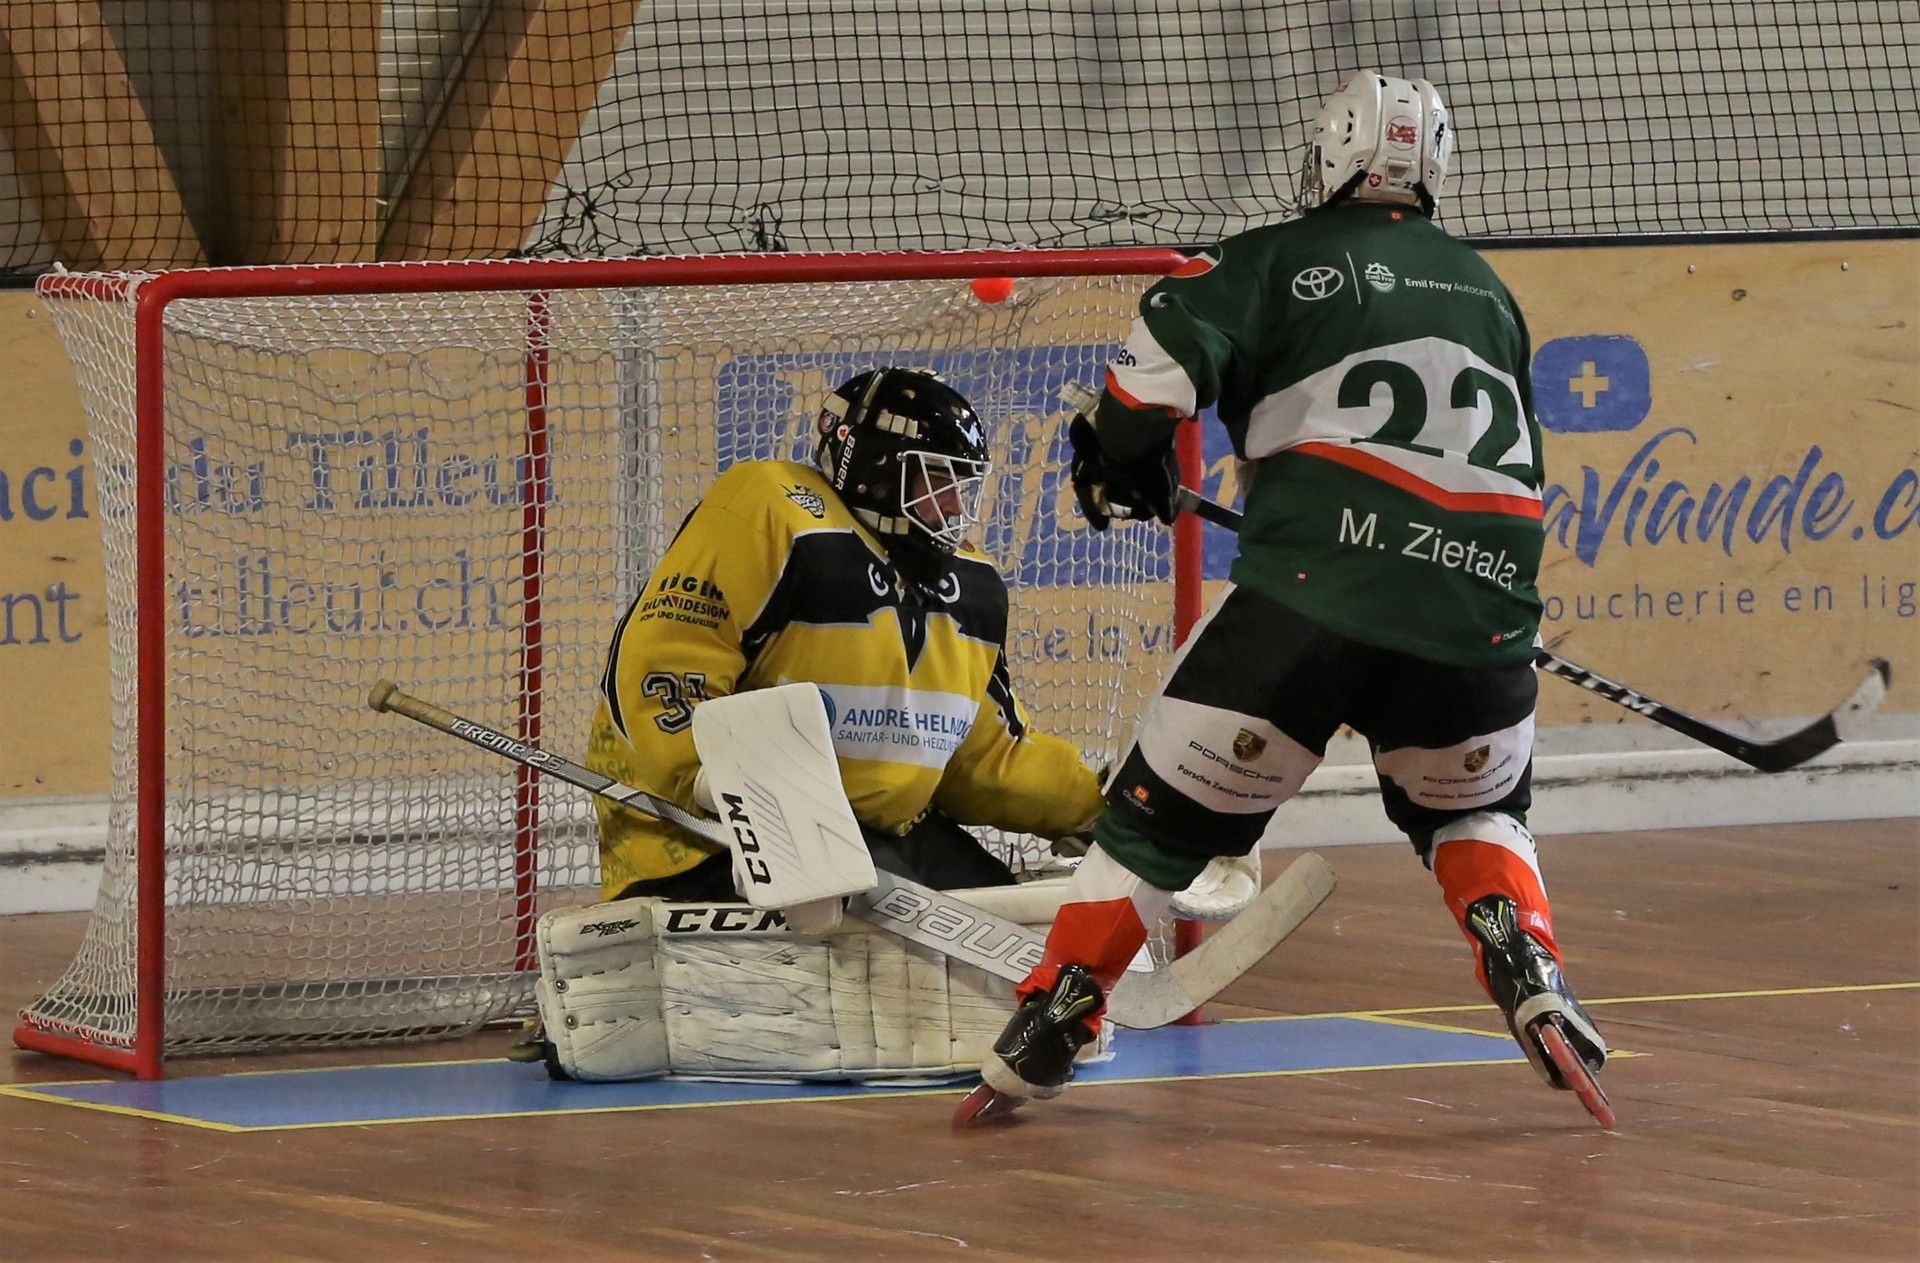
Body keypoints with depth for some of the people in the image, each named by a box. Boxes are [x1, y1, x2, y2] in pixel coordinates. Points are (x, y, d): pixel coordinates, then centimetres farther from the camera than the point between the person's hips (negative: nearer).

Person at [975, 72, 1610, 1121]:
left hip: (1308, 602, -4)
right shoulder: (1485, 291, 25)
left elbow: (1162, 356, -6)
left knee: (1168, 813, 8)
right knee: (1472, 811, 28)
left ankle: (1040, 1042, 3)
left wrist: (1121, 463, 14)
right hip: (1478, 616, 4)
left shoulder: (1274, 262, 9)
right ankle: (1528, 974, 3)